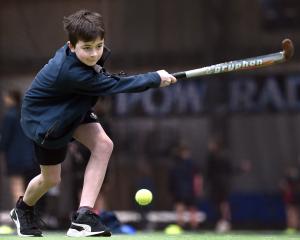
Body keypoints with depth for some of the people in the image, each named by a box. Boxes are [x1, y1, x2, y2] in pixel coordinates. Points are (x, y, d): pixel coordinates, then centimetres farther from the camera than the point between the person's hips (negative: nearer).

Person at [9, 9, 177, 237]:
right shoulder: (72, 73, -40)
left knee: (103, 145, -15)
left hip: (71, 109, 8)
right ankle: (23, 208, 43)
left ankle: (84, 216, -17)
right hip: (44, 119, -8)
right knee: (51, 178, 7)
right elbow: (115, 85, -33)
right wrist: (156, 79, -25)